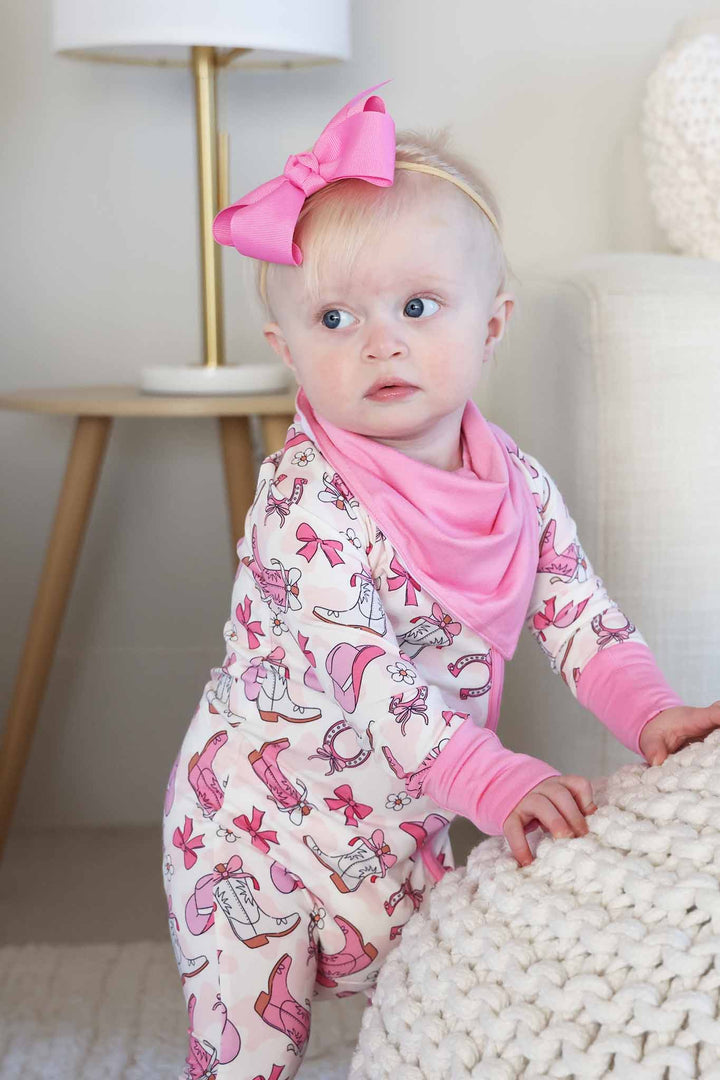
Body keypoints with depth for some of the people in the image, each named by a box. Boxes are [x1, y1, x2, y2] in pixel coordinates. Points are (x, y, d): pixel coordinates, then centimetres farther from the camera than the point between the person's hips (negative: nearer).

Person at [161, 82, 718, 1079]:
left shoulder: (519, 484, -7)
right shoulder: (305, 499, -27)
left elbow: (578, 613, -1)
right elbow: (366, 678, -33)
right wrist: (499, 783, -38)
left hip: (402, 826, 6)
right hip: (258, 824, -5)